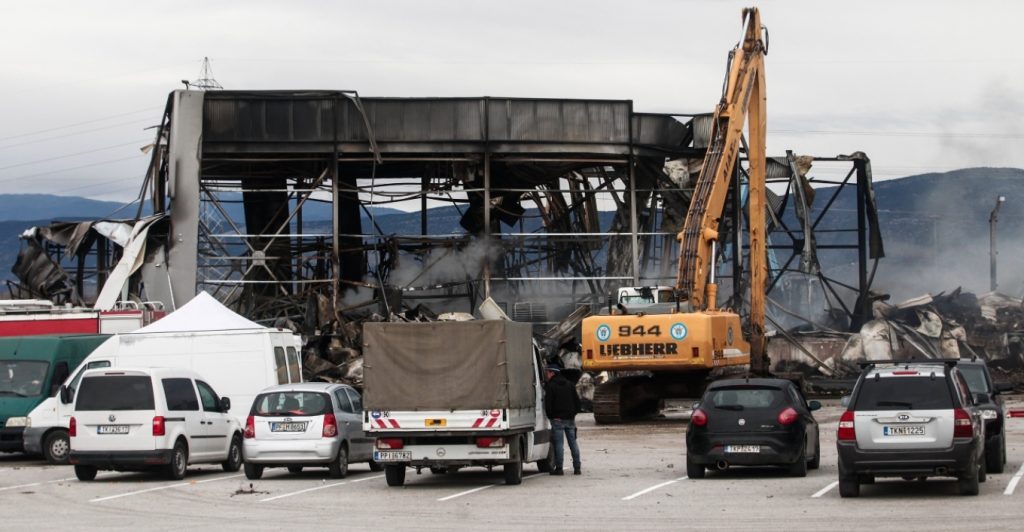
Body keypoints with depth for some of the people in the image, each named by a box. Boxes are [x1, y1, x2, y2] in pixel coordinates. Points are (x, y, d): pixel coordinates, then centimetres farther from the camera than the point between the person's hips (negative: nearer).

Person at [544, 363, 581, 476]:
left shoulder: (550, 386, -7)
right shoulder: (569, 384, 13)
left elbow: (548, 403, -11)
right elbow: (577, 400, 15)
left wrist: (550, 416, 0)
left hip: (558, 419, -6)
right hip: (570, 419, 6)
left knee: (559, 443, -5)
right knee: (573, 442, 8)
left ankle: (559, 468, -5)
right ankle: (577, 467, 8)